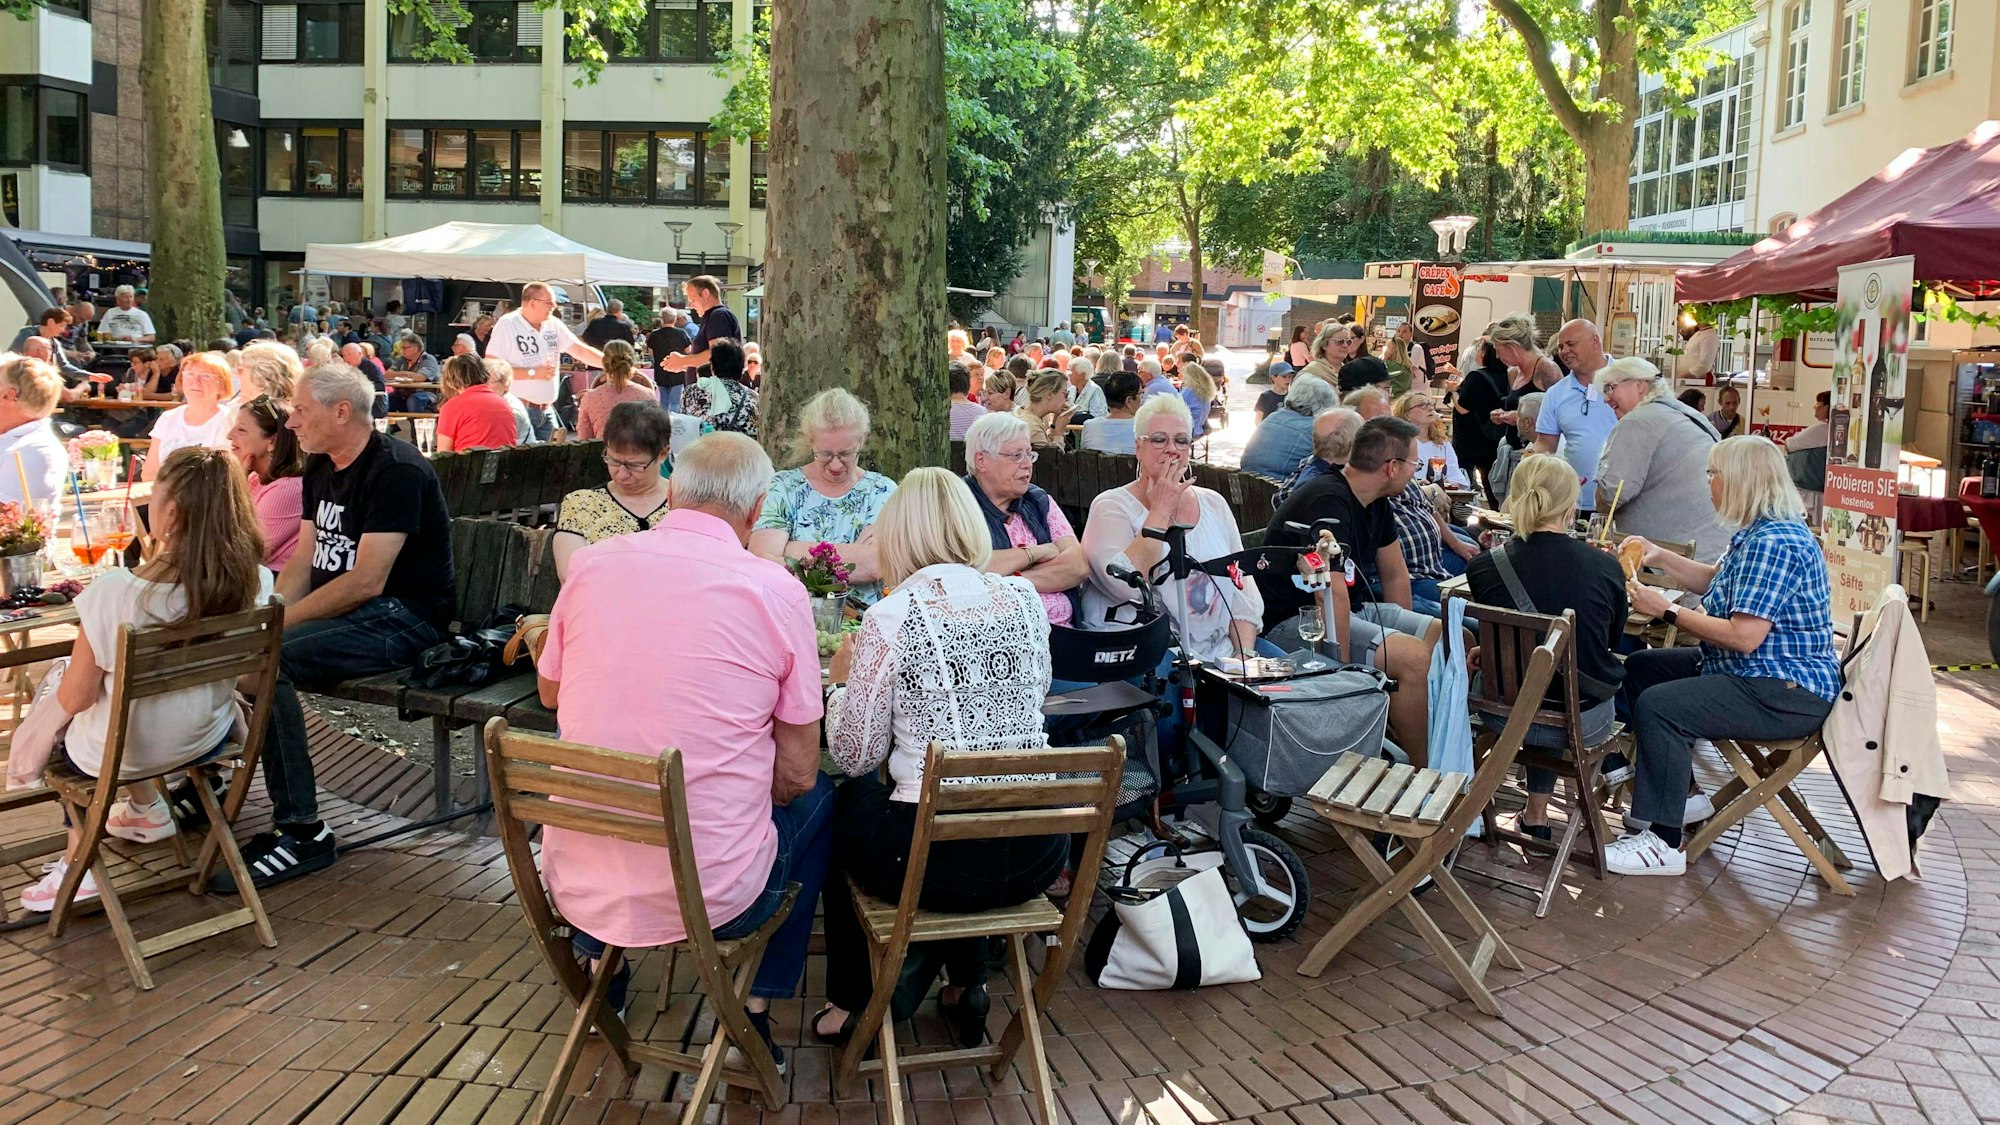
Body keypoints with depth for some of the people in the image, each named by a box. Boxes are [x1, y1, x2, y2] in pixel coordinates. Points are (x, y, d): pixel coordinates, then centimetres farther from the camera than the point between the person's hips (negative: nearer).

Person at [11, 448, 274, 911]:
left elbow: (74, 699, -18)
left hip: (121, 754, -4)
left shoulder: (113, 592, -31)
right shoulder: (255, 582, -20)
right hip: (206, 739, 4)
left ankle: (79, 861, 31)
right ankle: (146, 807, 38)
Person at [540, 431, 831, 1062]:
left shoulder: (591, 565, -2)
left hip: (576, 890, 4)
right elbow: (795, 775, -5)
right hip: (713, 898, -3)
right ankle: (757, 1011, 22)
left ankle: (599, 964, 40)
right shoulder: (776, 590, -10)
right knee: (818, 799, 25)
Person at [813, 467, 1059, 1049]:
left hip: (935, 860, -4)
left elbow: (854, 756, -3)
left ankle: (850, 1005, 38)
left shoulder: (891, 618, -12)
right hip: (1037, 855, 4)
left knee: (850, 801, 29)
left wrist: (842, 680, 15)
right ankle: (966, 984, 37)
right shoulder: (1025, 598, 1)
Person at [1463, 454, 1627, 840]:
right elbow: (1613, 642, 7)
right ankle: (1536, 814, 37)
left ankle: (1537, 814, 41)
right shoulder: (1606, 568, -13)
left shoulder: (1482, 567, -12)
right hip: (1583, 723, -1)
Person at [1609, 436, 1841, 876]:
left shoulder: (1773, 543, -24)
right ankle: (1681, 794, 23)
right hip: (1755, 674, 12)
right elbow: (1717, 583, 28)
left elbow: (1743, 636, -29)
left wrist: (1669, 611, -19)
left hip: (1787, 695, -12)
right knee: (1641, 668, 18)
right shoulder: (1760, 533, 12)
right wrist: (1659, 557, 19)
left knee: (1657, 706, -27)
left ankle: (1665, 843, -20)